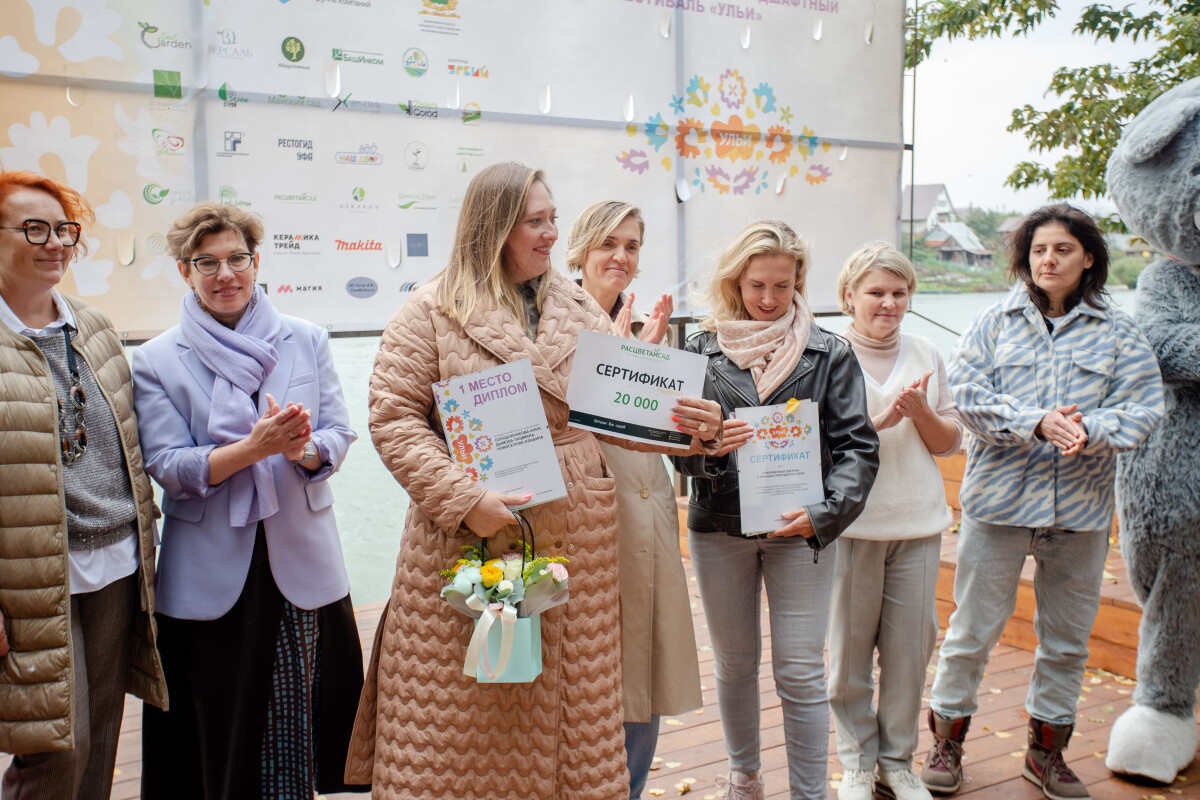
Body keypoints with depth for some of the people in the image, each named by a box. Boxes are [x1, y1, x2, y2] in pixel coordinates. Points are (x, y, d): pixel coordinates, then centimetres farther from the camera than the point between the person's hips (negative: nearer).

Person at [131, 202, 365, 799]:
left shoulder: (306, 341, 8)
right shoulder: (156, 361, 2)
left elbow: (339, 435, 3)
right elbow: (167, 467, -6)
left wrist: (302, 448, -19)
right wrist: (255, 447, -20)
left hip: (302, 560, 1)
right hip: (212, 568, -1)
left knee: (302, 720, 4)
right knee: (221, 727, 7)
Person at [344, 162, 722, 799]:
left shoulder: (580, 310, 13)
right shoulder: (434, 310, -1)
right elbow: (393, 417, -6)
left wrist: (689, 427, -5)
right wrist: (467, 500, -16)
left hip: (571, 541, 4)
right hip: (468, 536, -3)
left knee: (567, 706, 9)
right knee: (463, 708, 3)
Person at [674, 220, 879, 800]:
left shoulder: (829, 354, 1)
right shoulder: (703, 350, 4)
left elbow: (857, 446, -2)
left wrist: (823, 513, -16)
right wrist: (707, 445, -19)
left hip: (799, 531, -2)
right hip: (718, 530, 2)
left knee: (801, 674, 0)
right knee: (734, 663, 16)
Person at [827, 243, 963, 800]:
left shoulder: (925, 355, 9)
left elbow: (949, 441, 10)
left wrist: (920, 411, -9)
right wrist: (880, 420, -19)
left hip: (918, 523, 4)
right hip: (851, 522, -3)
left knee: (910, 645, 8)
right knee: (849, 648, 5)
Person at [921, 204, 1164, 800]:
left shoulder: (1118, 334, 5)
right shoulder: (992, 324, 2)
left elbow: (1142, 410, -3)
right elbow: (967, 395, -9)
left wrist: (1087, 429, -22)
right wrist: (1038, 423, -22)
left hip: (1081, 507, 2)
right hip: (999, 499, -2)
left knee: (1067, 638, 13)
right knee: (973, 628, 5)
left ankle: (1047, 751, 31)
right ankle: (947, 740, 23)